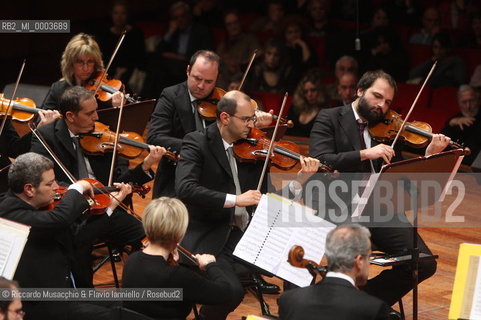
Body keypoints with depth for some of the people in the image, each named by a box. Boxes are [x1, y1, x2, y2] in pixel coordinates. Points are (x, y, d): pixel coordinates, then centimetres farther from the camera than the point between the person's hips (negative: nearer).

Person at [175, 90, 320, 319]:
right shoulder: (198, 143, -5)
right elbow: (185, 188, -21)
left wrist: (300, 180, -6)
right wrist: (234, 199, -28)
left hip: (246, 235, 5)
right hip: (208, 240, -5)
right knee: (231, 291, -29)